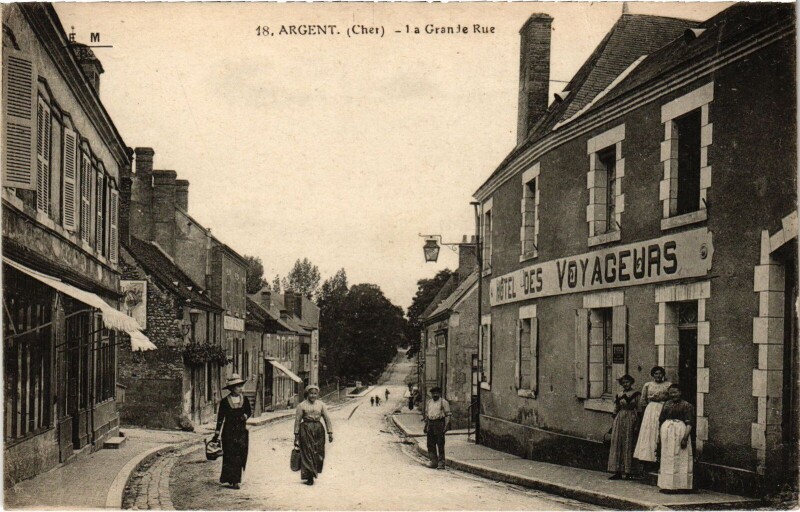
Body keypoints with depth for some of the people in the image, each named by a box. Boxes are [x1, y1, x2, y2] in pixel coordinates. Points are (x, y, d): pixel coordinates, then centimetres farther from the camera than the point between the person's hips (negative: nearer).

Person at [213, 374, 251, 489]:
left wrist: (246, 416, -6)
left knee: (240, 456, 0)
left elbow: (249, 411, 17)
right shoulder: (225, 401, -1)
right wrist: (217, 433, 0)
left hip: (241, 431, 3)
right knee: (230, 456, -5)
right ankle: (233, 481, -1)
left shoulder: (245, 400, 6)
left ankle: (234, 479, 11)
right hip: (229, 431, -3)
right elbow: (220, 417, 2)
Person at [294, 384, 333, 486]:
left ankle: (314, 473, 21)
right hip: (306, 430, -3)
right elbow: (297, 420, 0)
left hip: (318, 430, 3)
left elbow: (327, 419, 5)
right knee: (308, 454, -5)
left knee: (318, 453, 4)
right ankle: (309, 477, -2)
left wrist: (330, 433, -1)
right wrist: (296, 435, -2)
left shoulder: (321, 404, 6)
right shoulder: (302, 405, -1)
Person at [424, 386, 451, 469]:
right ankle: (434, 462, 15)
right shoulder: (428, 403, 17)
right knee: (430, 444, 6)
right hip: (430, 424, 6)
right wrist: (426, 425, 17)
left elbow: (447, 415, -4)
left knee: (440, 444, -6)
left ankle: (441, 463, -2)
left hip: (439, 423, -6)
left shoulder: (444, 402, -1)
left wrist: (446, 425, -13)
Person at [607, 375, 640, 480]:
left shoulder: (636, 394, 0)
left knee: (629, 445, 0)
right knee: (617, 445, 1)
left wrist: (637, 424, -8)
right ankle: (618, 471, 5)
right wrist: (613, 424, 9)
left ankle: (628, 472, 6)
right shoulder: (618, 395, 10)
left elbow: (638, 410, -2)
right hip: (619, 421, 3)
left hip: (631, 421, -3)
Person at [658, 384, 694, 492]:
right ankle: (667, 485, 14)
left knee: (680, 459, -4)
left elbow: (690, 423, -10)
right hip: (666, 432, 6)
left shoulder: (686, 405, -3)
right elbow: (661, 420, 18)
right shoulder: (667, 405, 15)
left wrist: (685, 437, -19)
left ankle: (679, 486, -1)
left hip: (680, 431, -6)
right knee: (667, 458, 8)